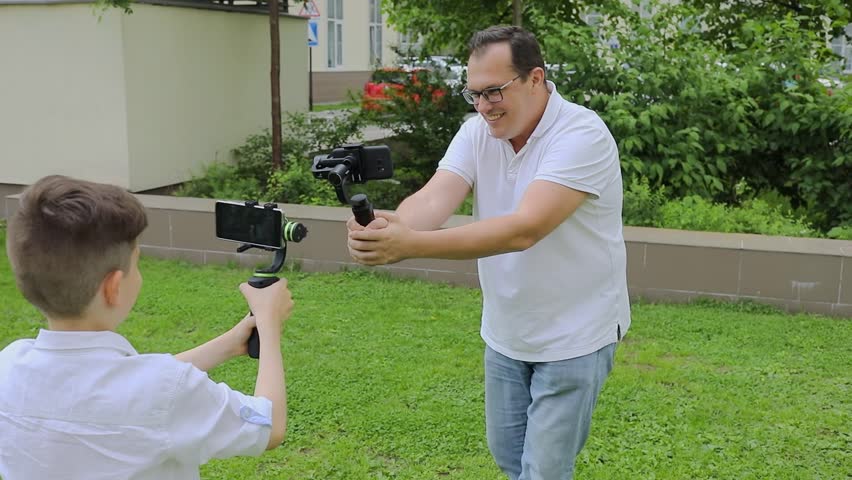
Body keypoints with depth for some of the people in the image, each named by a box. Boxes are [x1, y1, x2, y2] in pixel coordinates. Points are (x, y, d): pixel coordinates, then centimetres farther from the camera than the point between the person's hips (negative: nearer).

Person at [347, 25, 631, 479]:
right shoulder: (478, 131, -4)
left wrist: (410, 245, -46)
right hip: (505, 334, 6)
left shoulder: (581, 135, -24)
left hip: (573, 336, -6)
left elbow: (523, 230, -36)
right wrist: (388, 227, -43)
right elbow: (434, 197, -19)